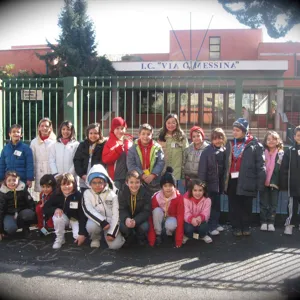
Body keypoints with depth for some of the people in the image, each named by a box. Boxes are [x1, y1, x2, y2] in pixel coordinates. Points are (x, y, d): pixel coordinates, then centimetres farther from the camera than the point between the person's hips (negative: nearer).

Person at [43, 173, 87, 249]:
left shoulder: (78, 196, -25)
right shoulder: (56, 195, -18)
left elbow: (83, 215, -24)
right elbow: (45, 208, -11)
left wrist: (82, 233, -31)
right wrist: (55, 209, -33)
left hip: (76, 219, -2)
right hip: (64, 218, 2)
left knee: (78, 236, -26)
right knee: (57, 217, -32)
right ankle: (59, 239, -7)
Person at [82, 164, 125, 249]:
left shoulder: (112, 194, -6)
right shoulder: (87, 193, -5)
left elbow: (116, 214, -10)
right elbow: (88, 210, -18)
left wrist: (112, 232, -19)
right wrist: (102, 222, -31)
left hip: (110, 222, 0)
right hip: (97, 220, 0)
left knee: (115, 245, -21)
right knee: (91, 226, -36)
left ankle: (107, 235, 15)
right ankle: (95, 238, 1)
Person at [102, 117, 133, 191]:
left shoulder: (129, 140, 9)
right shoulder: (109, 142, 3)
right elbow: (105, 160, -8)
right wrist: (118, 148, -14)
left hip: (128, 176, 2)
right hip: (115, 177, -2)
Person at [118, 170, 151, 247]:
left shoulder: (145, 193, -16)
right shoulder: (122, 193, -12)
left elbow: (146, 211, -17)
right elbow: (121, 210, -13)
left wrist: (135, 221, -35)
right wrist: (126, 219, -37)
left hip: (140, 219, 0)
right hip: (127, 218, 1)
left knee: (144, 227, -31)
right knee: (123, 227, -31)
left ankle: (141, 239, 7)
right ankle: (128, 238, 7)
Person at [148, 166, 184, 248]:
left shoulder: (178, 197, -24)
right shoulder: (156, 197, -23)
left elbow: (180, 217, -24)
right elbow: (151, 217, -21)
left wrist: (179, 241, -29)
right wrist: (151, 240, -25)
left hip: (172, 218, -1)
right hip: (160, 220, 1)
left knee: (170, 224, -36)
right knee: (157, 210, -32)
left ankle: (169, 235, 0)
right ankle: (158, 235, -12)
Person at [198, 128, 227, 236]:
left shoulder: (224, 151, 2)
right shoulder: (207, 151, -12)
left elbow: (225, 167, 5)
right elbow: (202, 168, -14)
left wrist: (224, 182, 4)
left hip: (219, 182, 5)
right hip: (210, 182, -5)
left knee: (217, 204, 15)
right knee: (211, 204, 2)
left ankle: (215, 223, 29)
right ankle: (211, 226, 12)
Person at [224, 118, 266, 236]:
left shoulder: (254, 145, -3)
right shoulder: (230, 144, 11)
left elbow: (260, 165, -6)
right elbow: (226, 163, 11)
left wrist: (260, 183, -10)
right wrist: (224, 179, 5)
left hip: (246, 180, -3)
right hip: (232, 180, 4)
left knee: (246, 205, 8)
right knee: (233, 205, 8)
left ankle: (246, 227, 23)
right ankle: (236, 227, 20)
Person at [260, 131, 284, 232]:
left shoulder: (281, 154, -1)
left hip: (275, 183, 0)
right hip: (263, 182, 0)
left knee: (273, 204, 8)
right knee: (263, 204, 8)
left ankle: (271, 223, 17)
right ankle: (263, 222, 17)